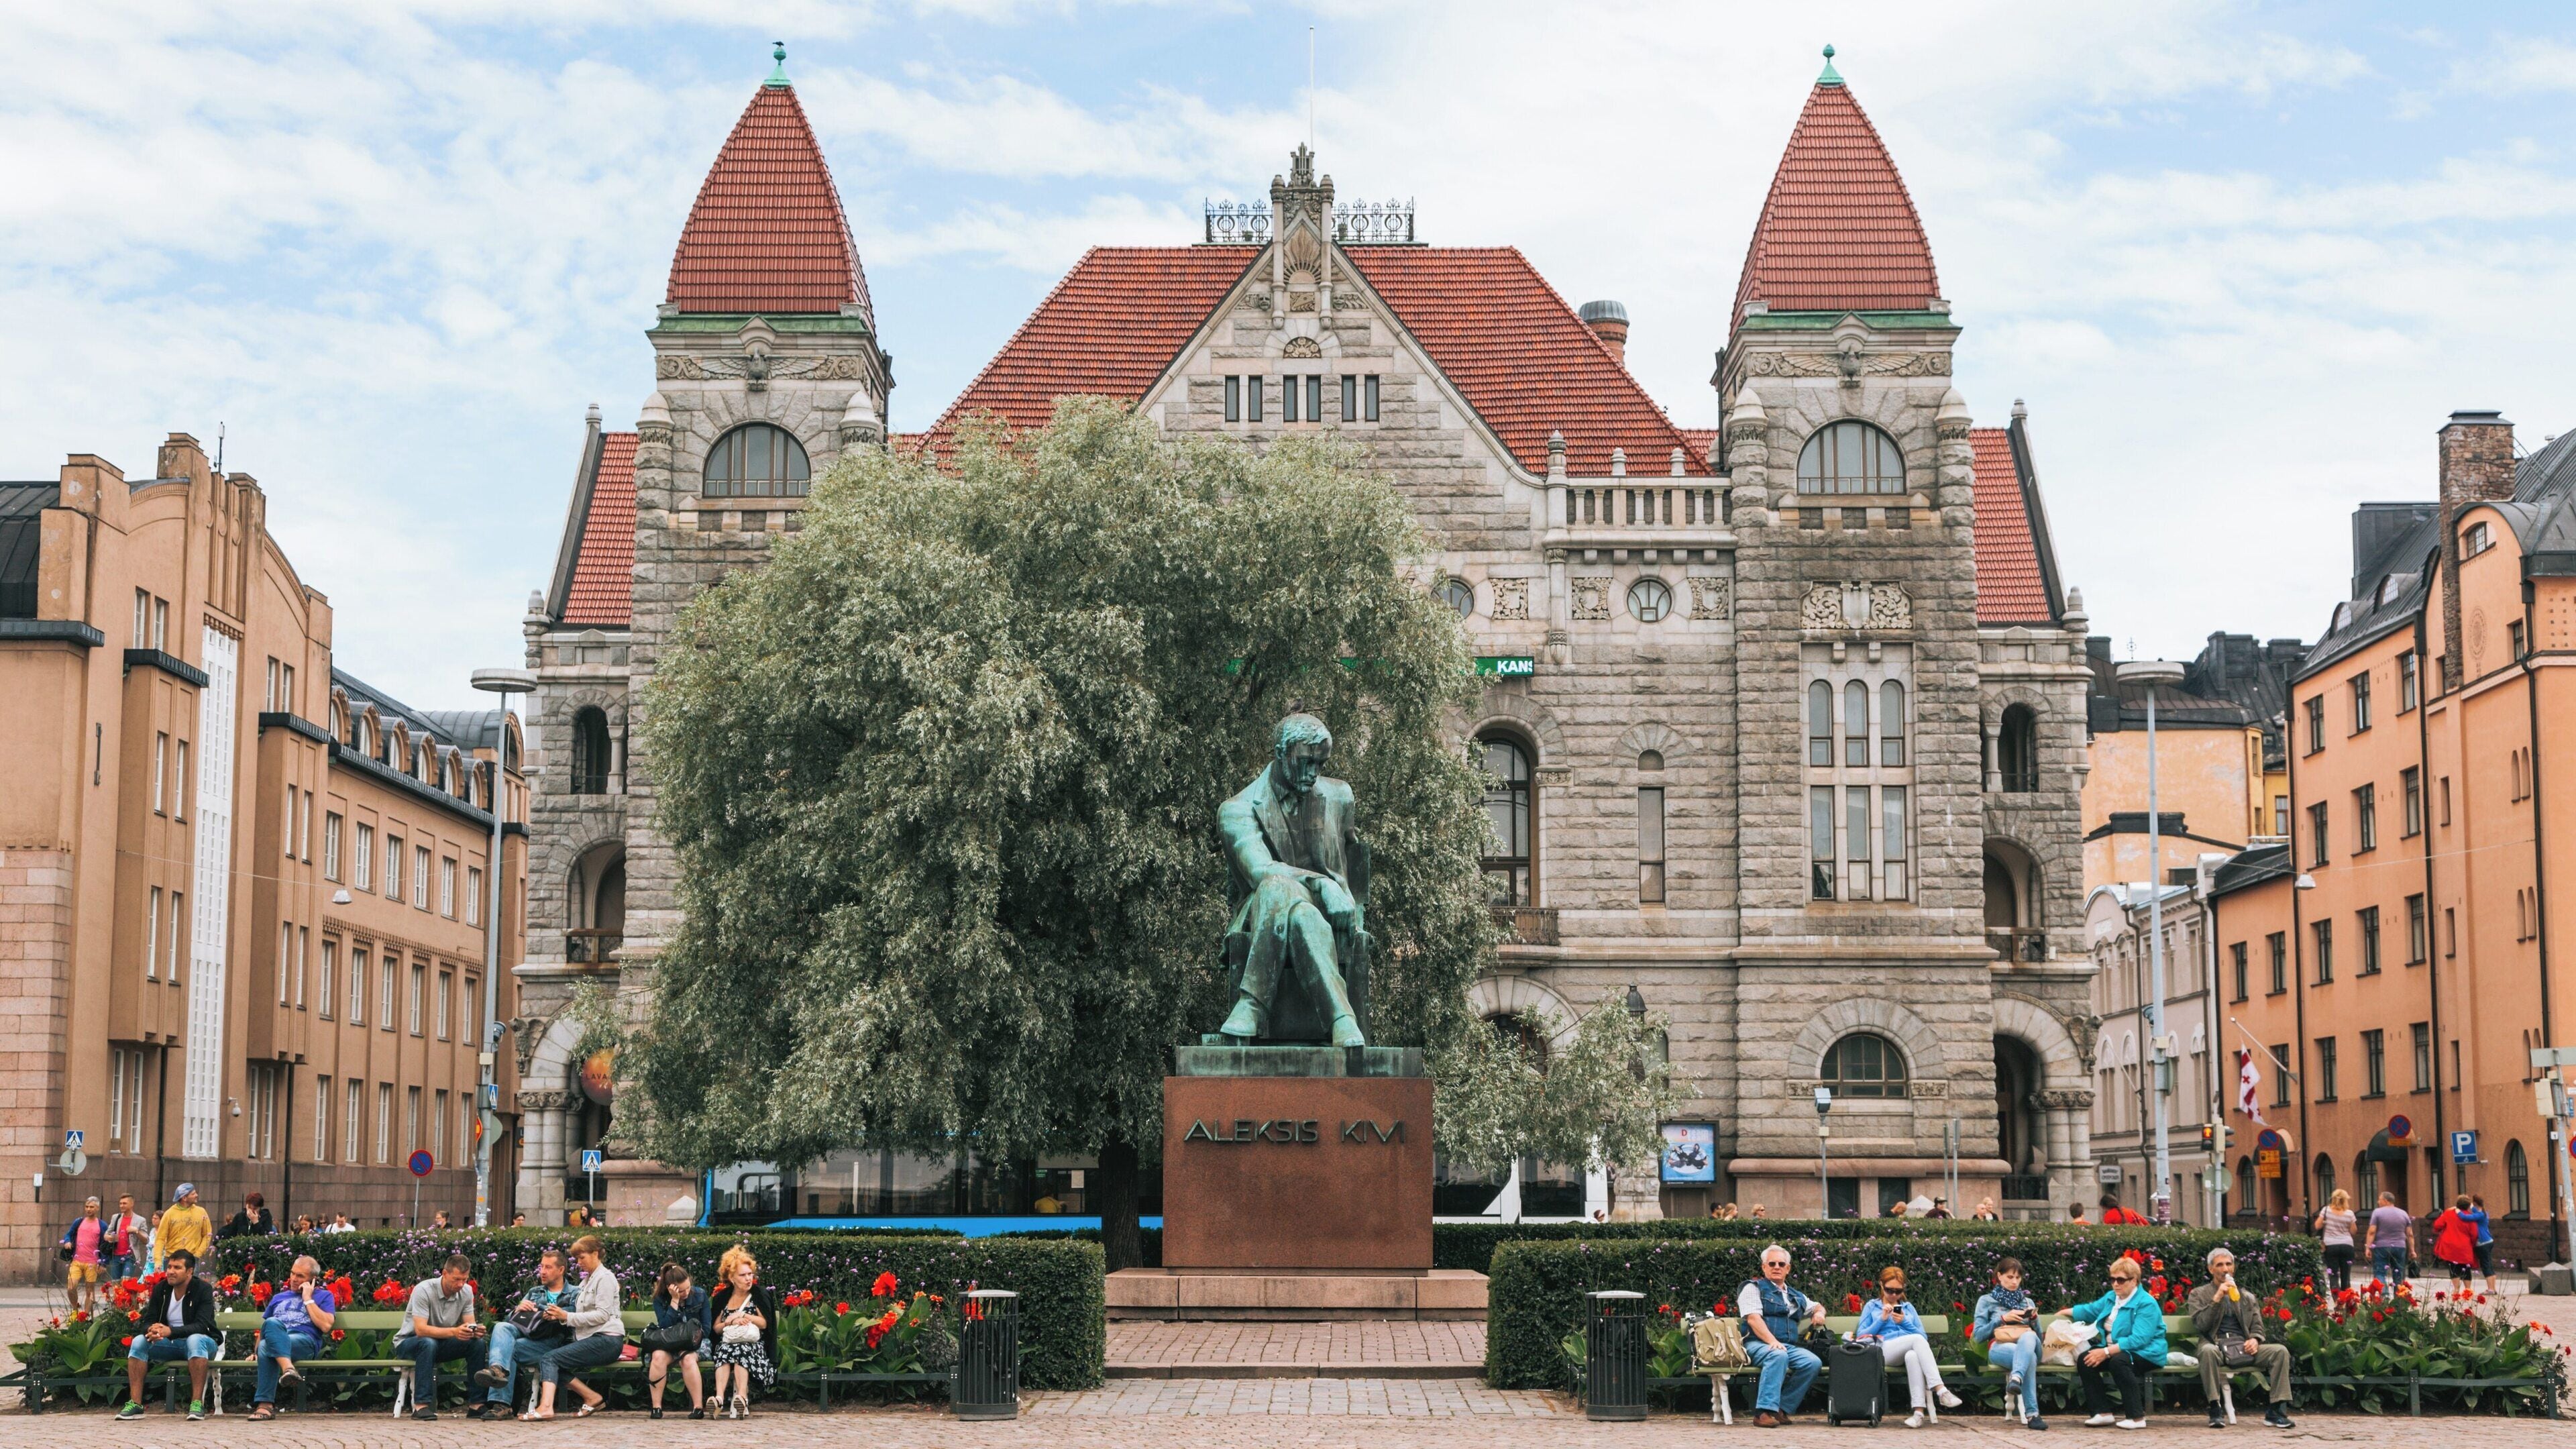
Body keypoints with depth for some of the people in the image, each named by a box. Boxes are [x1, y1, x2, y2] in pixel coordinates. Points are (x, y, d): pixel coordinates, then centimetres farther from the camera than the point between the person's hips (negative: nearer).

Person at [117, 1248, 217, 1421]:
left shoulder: (203, 1289, -14)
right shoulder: (160, 1289, 0)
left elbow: (201, 1326, -26)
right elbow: (148, 1321, -3)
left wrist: (170, 1331, -40)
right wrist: (151, 1331, -30)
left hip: (199, 1341, -5)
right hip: (170, 1345, 5)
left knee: (195, 1340, -38)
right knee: (139, 1341, -20)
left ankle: (197, 1403, -40)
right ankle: (135, 1404, -22)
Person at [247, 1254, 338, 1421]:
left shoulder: (323, 1296, 21)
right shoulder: (278, 1298, 37)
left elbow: (326, 1326, 3)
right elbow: (264, 1328, 35)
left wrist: (308, 1299, 8)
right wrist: (255, 1351, 16)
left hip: (304, 1340, -3)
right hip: (274, 1338, 3)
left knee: (267, 1348, -37)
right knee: (272, 1323, -37)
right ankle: (288, 1369, -58)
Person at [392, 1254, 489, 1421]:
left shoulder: (466, 1291, -6)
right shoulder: (424, 1290, -24)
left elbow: (470, 1324, -7)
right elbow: (421, 1330, -33)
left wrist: (476, 1330, -33)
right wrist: (454, 1331, -47)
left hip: (441, 1344, 5)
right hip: (407, 1344, -5)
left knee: (479, 1343, -19)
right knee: (428, 1344, -40)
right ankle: (421, 1406, -40)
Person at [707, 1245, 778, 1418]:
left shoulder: (759, 1294, 7)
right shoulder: (722, 1298, 13)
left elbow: (765, 1324, 1)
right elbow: (715, 1328, 12)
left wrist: (743, 1316, -9)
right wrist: (729, 1322, -8)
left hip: (754, 1344, -2)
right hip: (727, 1342, 2)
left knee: (741, 1352, -36)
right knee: (724, 1351, -34)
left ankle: (741, 1397, -56)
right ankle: (720, 1398, -53)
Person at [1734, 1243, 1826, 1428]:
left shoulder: (1795, 1296, 28)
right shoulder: (1754, 1289, 8)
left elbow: (1817, 1306, 46)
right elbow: (1753, 1318, -8)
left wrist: (1819, 1312, 18)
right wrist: (1772, 1342, -24)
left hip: (1789, 1347, 6)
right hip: (1757, 1344, -6)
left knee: (1813, 1362, -24)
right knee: (1778, 1356, -39)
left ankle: (1782, 1409, -18)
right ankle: (1765, 1411, -41)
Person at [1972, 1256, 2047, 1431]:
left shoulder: (2028, 1302, 32)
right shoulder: (1987, 1301, 22)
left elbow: (2038, 1335, 26)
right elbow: (1978, 1335, 8)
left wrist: (2034, 1320, 5)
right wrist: (2003, 1320, -2)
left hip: (2029, 1343, 2)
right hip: (2000, 1346, -2)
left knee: (2028, 1337, -43)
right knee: (2029, 1357, -43)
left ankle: (2016, 1378, -67)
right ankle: (2032, 1414, -55)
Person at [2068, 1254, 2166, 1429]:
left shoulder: (2147, 1304, -17)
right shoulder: (2111, 1298, 12)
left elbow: (2139, 1339, -27)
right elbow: (2091, 1310, 34)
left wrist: (2106, 1352, -30)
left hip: (2145, 1354, -9)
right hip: (2114, 1350, 9)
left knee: (2118, 1361, -38)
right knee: (2083, 1360, -13)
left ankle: (2137, 1417, -30)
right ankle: (2103, 1412, -10)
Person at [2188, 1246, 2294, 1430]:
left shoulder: (2247, 1297, 25)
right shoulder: (2199, 1294, 14)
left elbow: (2257, 1327, 18)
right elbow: (2200, 1325, -2)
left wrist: (2255, 1339, -5)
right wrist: (2217, 1299, -10)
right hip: (2216, 1345, -4)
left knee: (2281, 1351, -22)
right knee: (2207, 1350, -40)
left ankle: (2276, 1411, -21)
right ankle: (2216, 1411, -32)